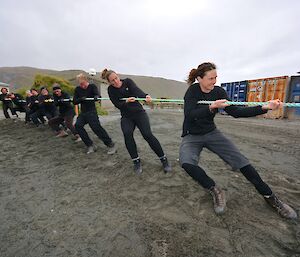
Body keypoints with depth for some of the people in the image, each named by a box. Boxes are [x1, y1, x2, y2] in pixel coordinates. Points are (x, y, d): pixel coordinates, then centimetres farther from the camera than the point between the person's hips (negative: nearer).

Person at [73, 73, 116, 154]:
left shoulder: (92, 86, -3)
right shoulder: (77, 89, 8)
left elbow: (97, 94, -22)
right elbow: (74, 102, 4)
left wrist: (96, 97, -46)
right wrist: (81, 99, -16)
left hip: (92, 112, -5)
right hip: (83, 112, 5)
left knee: (96, 127, -19)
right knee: (78, 125, -16)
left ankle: (111, 145, -12)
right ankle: (90, 145, -6)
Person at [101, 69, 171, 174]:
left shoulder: (128, 81, -2)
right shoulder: (111, 90, 1)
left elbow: (137, 90, -21)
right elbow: (118, 105, -8)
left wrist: (146, 96, -42)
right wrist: (126, 101, -29)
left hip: (139, 112, -1)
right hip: (126, 117, 2)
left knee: (147, 134, -20)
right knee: (127, 134, -27)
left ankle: (164, 160, -5)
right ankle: (136, 161, -10)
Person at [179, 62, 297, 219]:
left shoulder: (218, 92, -3)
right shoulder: (193, 90, -13)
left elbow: (235, 112, -7)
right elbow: (190, 115, -26)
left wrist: (265, 107, -16)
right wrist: (211, 107, -39)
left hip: (211, 133, 3)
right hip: (191, 136, -3)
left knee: (240, 160, -9)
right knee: (187, 163, -31)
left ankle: (269, 196, 12)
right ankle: (215, 191, -10)